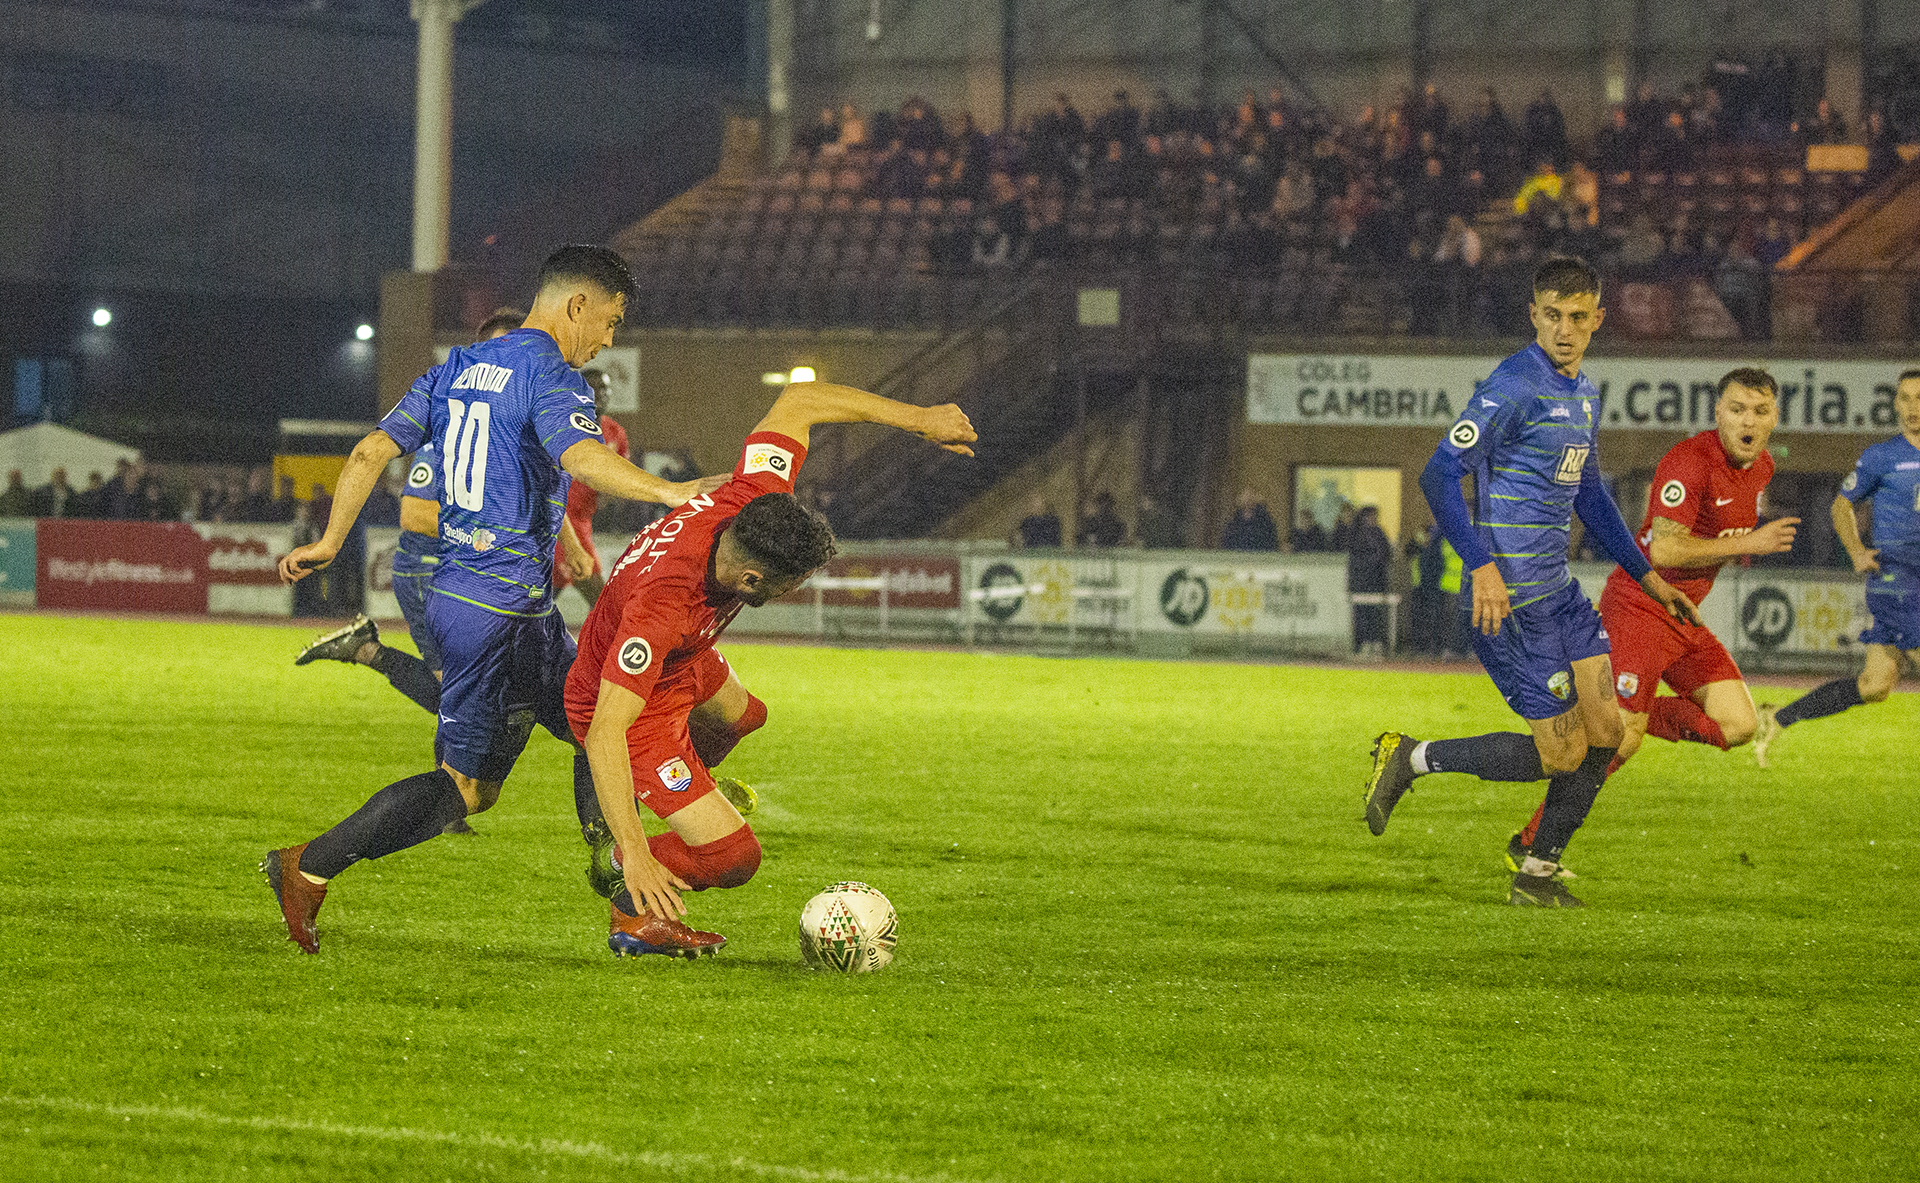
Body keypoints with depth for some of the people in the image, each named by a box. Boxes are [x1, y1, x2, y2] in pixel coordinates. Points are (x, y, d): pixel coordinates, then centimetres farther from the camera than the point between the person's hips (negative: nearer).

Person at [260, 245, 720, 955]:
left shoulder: (459, 368, 15)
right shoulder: (548, 376, -11)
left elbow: (372, 451, 12)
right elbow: (581, 456, -31)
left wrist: (330, 542, 16)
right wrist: (669, 492, -39)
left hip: (456, 590, 10)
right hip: (505, 602, -10)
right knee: (463, 786, -6)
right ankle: (308, 868, -9)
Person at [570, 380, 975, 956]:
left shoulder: (753, 500, -30)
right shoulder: (662, 610, -48)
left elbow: (796, 401, -12)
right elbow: (605, 733, -47)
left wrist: (917, 418, -11)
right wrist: (634, 856, -53)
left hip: (684, 665, 8)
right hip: (632, 707, -8)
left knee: (738, 712, 40)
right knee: (734, 856, -16)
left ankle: (693, 783, 71)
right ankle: (635, 917, 13)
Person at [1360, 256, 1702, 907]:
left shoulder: (1584, 393, 14)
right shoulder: (1515, 386, -15)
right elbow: (1441, 474, -19)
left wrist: (1648, 576, 27)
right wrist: (1483, 567, -27)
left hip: (1558, 589, 9)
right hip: (1512, 596, -9)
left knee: (1605, 731, 5)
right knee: (1562, 753, -7)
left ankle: (1537, 875, 16)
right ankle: (1411, 758, 6)